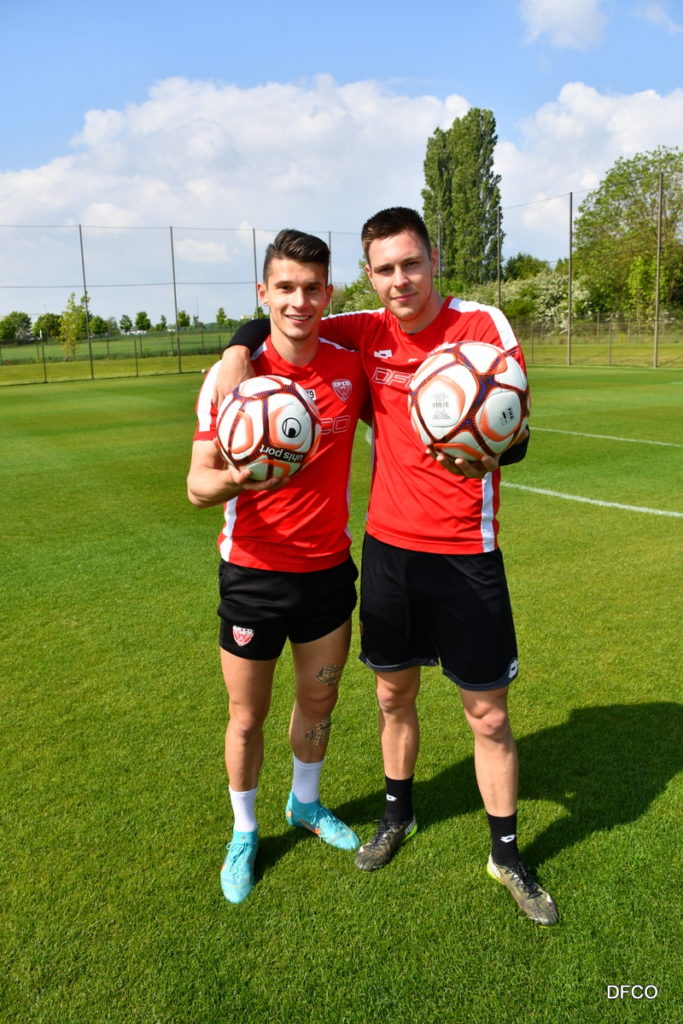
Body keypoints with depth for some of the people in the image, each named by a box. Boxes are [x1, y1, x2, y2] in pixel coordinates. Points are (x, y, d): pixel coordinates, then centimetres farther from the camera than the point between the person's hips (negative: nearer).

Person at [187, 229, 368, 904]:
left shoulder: (351, 367, -4)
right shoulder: (231, 377, -14)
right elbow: (197, 486, -17)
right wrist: (237, 477, -38)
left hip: (329, 569, 3)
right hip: (254, 575, -3)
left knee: (318, 699, 20)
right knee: (247, 716, 11)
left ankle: (305, 804, 47)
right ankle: (244, 831, 38)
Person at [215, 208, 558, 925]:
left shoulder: (484, 325, -8)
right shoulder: (366, 333, 1)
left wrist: (486, 452, -34)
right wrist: (238, 353, -7)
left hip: (465, 553, -3)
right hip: (387, 545, 3)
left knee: (489, 715, 6)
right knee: (393, 695, 17)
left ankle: (506, 855, 28)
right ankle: (397, 817, 42)